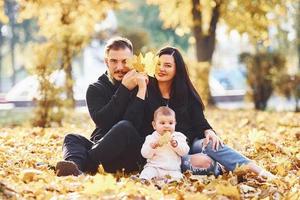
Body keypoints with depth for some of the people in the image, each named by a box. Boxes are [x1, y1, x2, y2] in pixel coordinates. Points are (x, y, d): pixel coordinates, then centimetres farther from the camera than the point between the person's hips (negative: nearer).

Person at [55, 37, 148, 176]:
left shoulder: (143, 84, 6)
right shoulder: (96, 89, 12)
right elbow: (102, 122, -10)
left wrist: (142, 88, -15)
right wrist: (125, 89, -12)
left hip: (133, 157, -2)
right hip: (103, 151, 2)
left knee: (124, 128, -31)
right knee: (72, 138, -22)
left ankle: (82, 165, -41)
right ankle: (75, 170, -56)